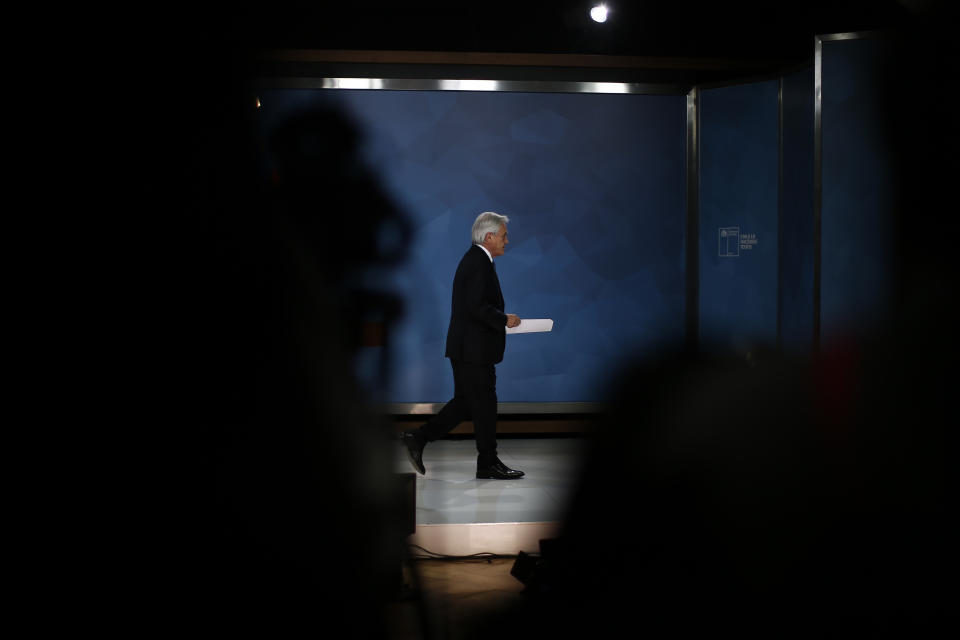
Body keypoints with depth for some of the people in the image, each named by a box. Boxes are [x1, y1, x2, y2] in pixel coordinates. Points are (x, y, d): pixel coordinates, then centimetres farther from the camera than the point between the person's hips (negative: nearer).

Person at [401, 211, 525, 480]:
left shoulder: (472, 259, 16)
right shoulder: (480, 263, -16)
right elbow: (477, 306, -25)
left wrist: (500, 319, 13)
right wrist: (504, 320, -13)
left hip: (465, 347, 10)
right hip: (475, 349, -10)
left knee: (464, 403, 13)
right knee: (484, 405, -1)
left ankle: (417, 438, 10)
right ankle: (488, 464, 8)